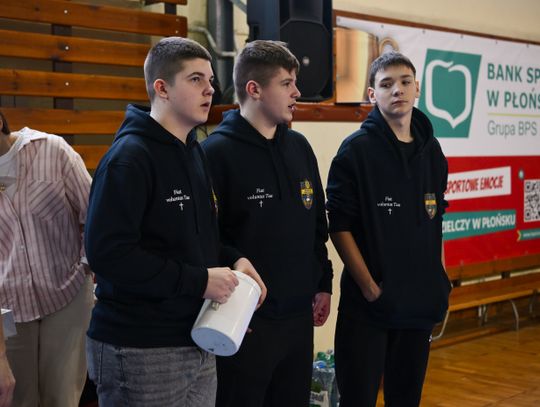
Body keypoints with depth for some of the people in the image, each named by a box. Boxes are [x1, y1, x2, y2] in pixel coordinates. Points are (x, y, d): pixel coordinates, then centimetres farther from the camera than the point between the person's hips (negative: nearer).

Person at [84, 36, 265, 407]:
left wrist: (231, 260, 2)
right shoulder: (129, 158, -15)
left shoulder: (194, 152, 13)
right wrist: (198, 280, -20)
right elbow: (107, 252, -24)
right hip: (141, 351, -8)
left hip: (198, 342, 8)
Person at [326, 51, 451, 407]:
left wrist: (440, 282, 10)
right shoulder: (357, 150, -8)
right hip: (367, 306, -5)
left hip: (421, 304, 5)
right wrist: (370, 287, -13)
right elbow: (340, 227, -11)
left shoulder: (431, 150, 9)